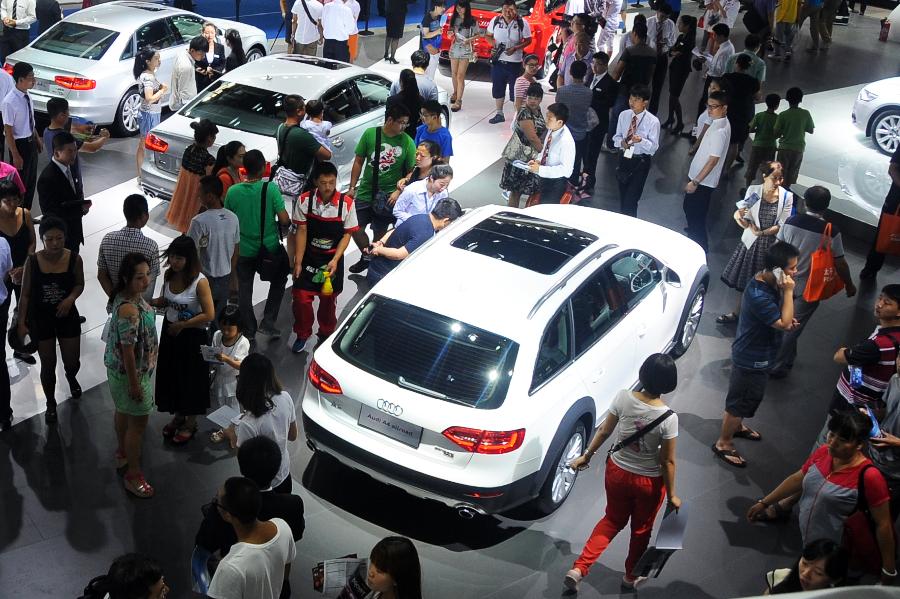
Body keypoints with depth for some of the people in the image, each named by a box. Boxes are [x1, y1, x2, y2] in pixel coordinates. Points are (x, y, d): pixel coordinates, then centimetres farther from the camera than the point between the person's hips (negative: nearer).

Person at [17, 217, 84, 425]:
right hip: (40, 319, -1)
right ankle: (51, 404, 34)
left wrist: (70, 298, -18)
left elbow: (79, 284, 2)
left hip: (67, 316, 1)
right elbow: (25, 294, -7)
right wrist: (21, 323, -7)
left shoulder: (74, 259, -14)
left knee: (72, 361, 13)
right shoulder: (32, 261, -15)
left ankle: (71, 378, 52)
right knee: (48, 365, 11)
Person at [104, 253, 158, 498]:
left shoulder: (130, 295, -6)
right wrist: (134, 384, -21)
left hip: (119, 368, 9)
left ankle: (122, 452, 51)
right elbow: (128, 351, -29)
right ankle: (133, 475, 22)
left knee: (123, 411, 29)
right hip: (129, 372, -9)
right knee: (138, 422, 6)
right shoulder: (129, 310, -36)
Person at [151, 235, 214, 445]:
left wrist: (182, 325, -20)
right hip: (170, 331, 6)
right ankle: (178, 416, 43)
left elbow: (209, 315, -23)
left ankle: (190, 423, 33)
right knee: (171, 375, 20)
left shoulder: (200, 282, -25)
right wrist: (149, 302, -9)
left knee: (191, 379, 12)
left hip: (193, 336, -6)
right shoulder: (169, 275, -6)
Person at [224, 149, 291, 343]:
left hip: (244, 250, 2)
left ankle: (249, 332, 22)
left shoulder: (233, 191, -9)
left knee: (244, 291, 16)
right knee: (279, 281, 24)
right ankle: (268, 321, 17)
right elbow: (284, 220, -18)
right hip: (270, 249, -1)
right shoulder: (271, 189, -18)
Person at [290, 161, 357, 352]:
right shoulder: (305, 200, -13)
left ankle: (326, 335, 37)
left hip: (332, 259, 0)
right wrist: (297, 262, -9)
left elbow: (347, 234, -8)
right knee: (301, 298, 3)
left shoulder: (346, 203, -15)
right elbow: (301, 232, -7)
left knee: (328, 300, 15)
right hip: (308, 258, 0)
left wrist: (335, 261, -16)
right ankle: (303, 335, 26)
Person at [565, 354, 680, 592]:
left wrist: (586, 455, 10)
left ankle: (578, 569, 20)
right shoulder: (668, 418, -26)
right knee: (641, 529, 24)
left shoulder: (623, 397, -19)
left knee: (612, 520, 26)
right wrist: (672, 495, -3)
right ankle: (631, 576, 45)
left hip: (617, 472, 3)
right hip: (649, 482, -3)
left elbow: (604, 431, -7)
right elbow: (668, 461, -17)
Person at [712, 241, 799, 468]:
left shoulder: (768, 281, -5)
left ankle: (736, 426, 51)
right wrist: (788, 291, -31)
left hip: (756, 354, 9)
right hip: (752, 359, -9)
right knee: (740, 401, 9)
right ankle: (723, 443, 26)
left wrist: (787, 319, -5)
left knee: (744, 398, 29)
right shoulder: (759, 295, -35)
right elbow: (784, 323, -31)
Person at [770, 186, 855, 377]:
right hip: (810, 288, -3)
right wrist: (849, 285, 5)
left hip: (787, 282, 4)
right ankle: (777, 366, 16)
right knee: (793, 327, 8)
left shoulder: (791, 222, -11)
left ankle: (788, 358, 41)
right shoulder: (831, 231, -19)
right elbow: (840, 264, -11)